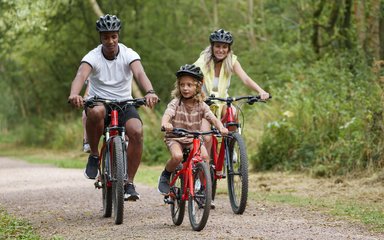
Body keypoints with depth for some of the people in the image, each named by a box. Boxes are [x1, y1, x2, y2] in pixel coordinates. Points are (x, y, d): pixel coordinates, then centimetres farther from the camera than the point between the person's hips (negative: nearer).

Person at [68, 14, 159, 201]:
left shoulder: (128, 55, -8)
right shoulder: (93, 57, -11)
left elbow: (140, 73, -27)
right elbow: (81, 75, -30)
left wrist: (150, 92, -49)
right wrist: (74, 94, -53)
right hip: (99, 101, -1)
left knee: (136, 131, -29)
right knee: (96, 112, -39)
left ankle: (129, 183, -16)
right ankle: (94, 155, -14)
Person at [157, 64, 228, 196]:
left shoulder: (201, 105, -3)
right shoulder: (175, 103, -11)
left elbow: (213, 118, -15)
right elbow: (167, 115, -29)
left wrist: (221, 128, -38)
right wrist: (165, 124, -55)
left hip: (193, 139, 2)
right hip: (175, 138, -2)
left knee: (204, 156, -25)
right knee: (177, 156, -33)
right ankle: (165, 176, -1)